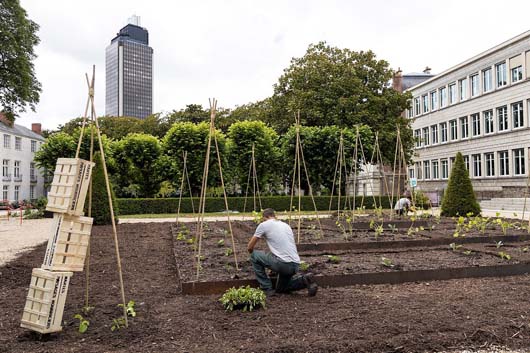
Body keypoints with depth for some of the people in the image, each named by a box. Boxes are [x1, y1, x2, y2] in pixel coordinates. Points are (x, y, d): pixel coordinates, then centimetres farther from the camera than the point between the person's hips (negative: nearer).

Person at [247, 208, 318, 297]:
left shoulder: (264, 225, 3)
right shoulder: (286, 225, 23)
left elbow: (250, 247, 7)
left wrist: (253, 253, 33)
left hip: (283, 263, -7)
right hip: (295, 265, 8)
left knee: (254, 256, 13)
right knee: (281, 289, 29)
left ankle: (267, 289, 11)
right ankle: (304, 280, 5)